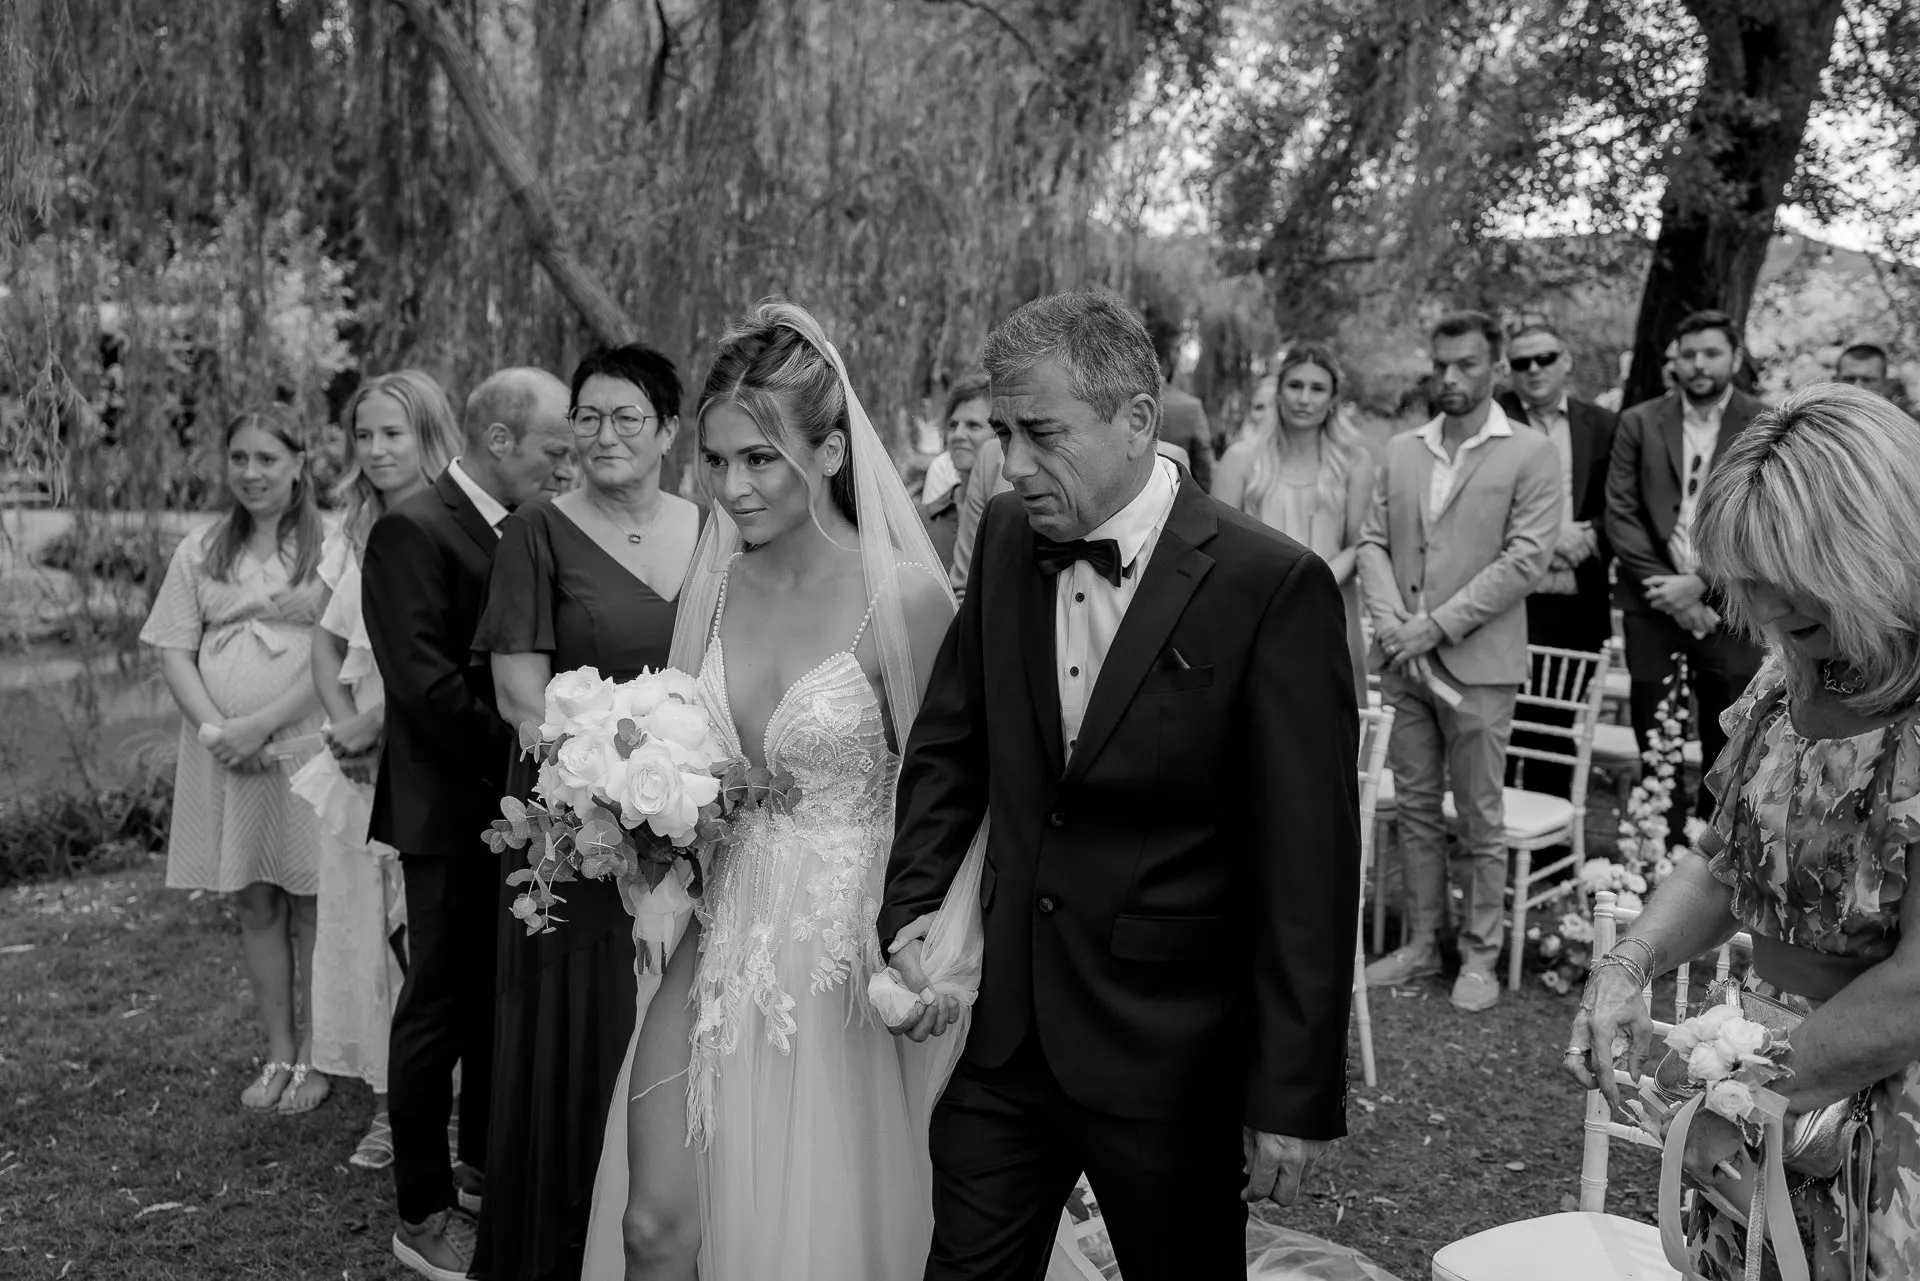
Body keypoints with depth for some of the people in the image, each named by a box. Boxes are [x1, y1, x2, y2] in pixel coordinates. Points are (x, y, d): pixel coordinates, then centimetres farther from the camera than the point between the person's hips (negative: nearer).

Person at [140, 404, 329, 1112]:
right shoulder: (200, 550, 10)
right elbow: (175, 652, 7)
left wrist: (260, 724, -16)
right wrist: (212, 727, -9)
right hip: (223, 754, 4)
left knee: (310, 907, 2)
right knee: (255, 904, 10)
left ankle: (313, 1057, 14)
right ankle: (278, 1054, 21)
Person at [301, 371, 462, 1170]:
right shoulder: (354, 531, 12)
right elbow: (327, 642, 15)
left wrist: (379, 726, -12)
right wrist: (343, 722, -1)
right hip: (363, 764, 6)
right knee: (369, 929, 9)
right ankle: (390, 1107, 21)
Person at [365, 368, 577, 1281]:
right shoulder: (413, 530, -14)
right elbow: (421, 679, -21)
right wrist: (516, 750, -18)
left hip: (520, 805, 7)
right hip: (452, 812, -7)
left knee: (502, 999, 18)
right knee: (440, 1006, 4)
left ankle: (485, 1167, 35)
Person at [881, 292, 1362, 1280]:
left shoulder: (1272, 587, -17)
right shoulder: (1007, 541, 0)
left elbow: (1309, 864, -15)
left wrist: (1295, 1098, -13)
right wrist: (908, 910, -2)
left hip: (1171, 1051, -4)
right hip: (1006, 1023, 5)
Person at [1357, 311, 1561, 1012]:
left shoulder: (1530, 453, -3)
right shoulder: (1400, 451, 12)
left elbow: (1525, 559, -10)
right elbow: (1373, 542, 9)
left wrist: (1436, 625, -15)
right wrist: (1390, 622, -9)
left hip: (1478, 665, -4)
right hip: (1404, 662, 5)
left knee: (1481, 819, 3)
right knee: (1415, 809, 11)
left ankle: (1480, 955, 15)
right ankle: (1422, 942, 22)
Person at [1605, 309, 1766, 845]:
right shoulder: (1638, 422, 7)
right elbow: (1620, 513, 1)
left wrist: (1700, 585, -13)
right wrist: (1665, 587, -10)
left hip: (1728, 606, -1)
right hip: (1653, 604, 1)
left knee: (1728, 752, 4)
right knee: (1656, 748, 3)